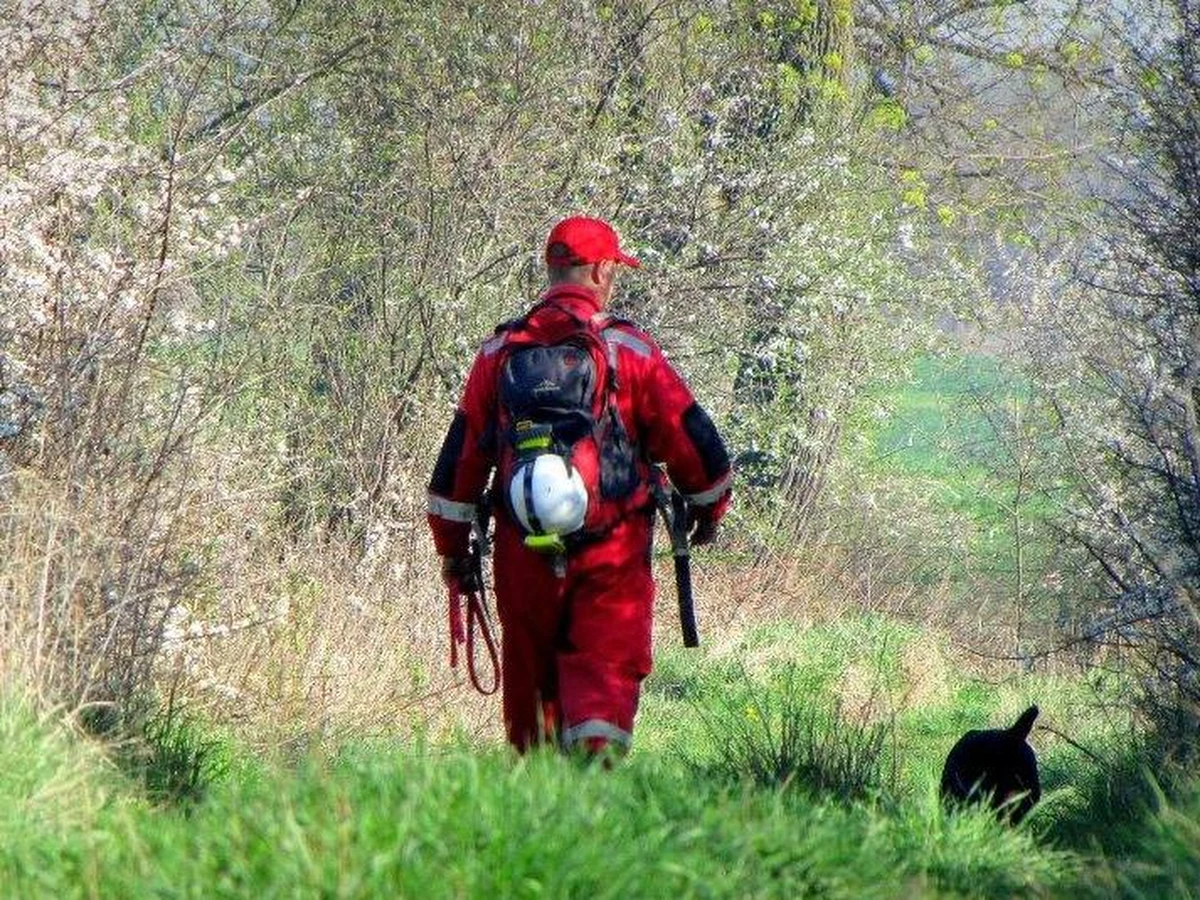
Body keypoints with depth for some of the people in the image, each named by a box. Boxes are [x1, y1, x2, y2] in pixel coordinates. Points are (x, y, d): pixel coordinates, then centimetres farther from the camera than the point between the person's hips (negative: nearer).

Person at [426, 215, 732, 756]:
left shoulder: (499, 352, 7)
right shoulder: (628, 349, -3)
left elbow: (460, 455, 8)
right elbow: (693, 441, 1)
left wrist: (452, 548, 17)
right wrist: (709, 507, 20)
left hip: (524, 550, 3)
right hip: (613, 550, -3)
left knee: (531, 675, 15)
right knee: (606, 672, -4)